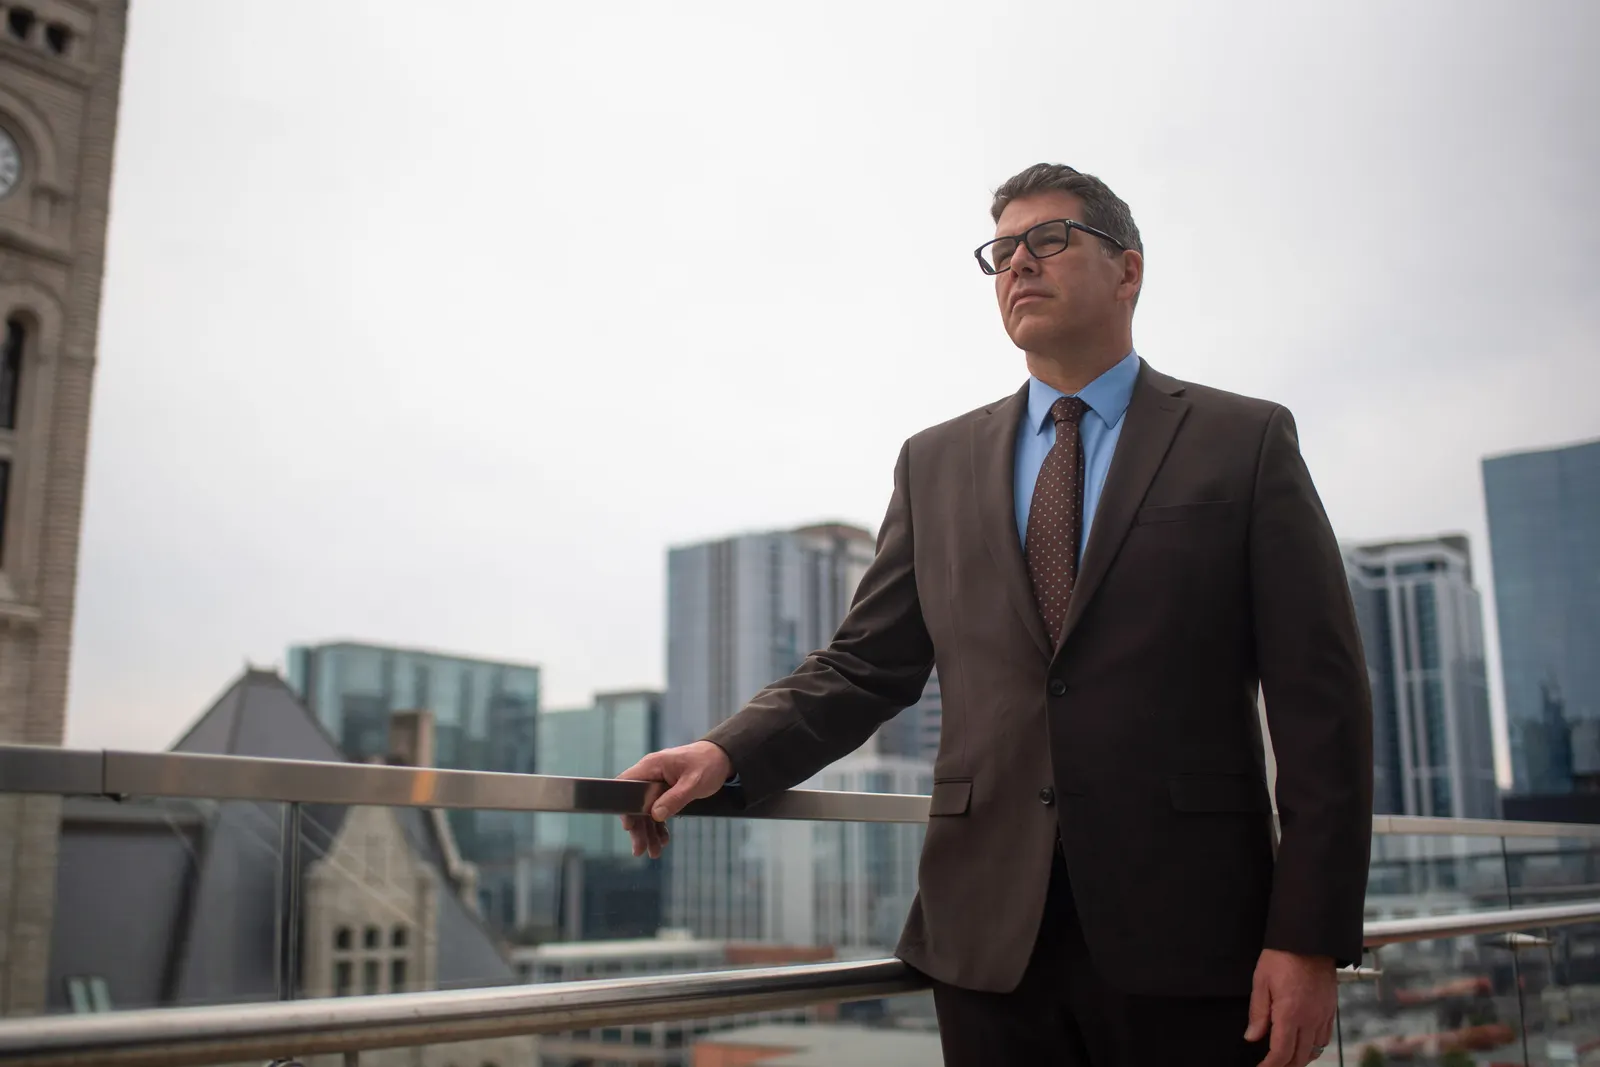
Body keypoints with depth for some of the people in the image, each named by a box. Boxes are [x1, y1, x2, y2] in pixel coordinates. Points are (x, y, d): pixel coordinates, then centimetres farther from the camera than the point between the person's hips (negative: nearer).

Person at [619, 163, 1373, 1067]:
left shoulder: (1245, 442, 4)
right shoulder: (936, 464, 13)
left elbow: (1320, 697, -1)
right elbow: (865, 666, 10)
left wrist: (1311, 937, -9)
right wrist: (728, 754, -8)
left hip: (1187, 935, -2)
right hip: (992, 938, 3)